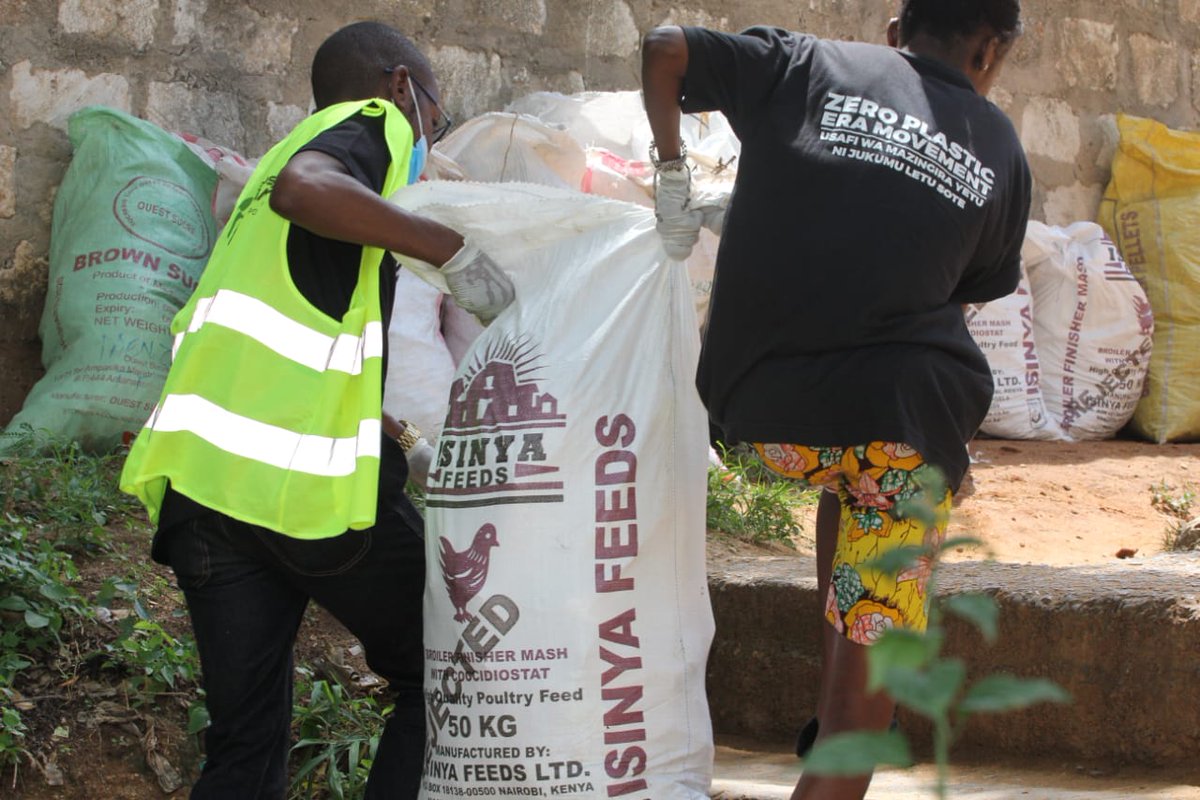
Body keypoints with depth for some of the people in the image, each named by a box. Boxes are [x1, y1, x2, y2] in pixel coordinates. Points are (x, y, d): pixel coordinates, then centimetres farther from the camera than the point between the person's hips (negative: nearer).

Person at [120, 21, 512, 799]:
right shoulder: (372, 122, 5)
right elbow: (304, 187, -21)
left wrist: (407, 444, 32)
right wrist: (454, 248, -20)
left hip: (203, 473, 8)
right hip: (316, 481, -7)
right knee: (440, 676, 11)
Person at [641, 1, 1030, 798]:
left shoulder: (804, 66, 8)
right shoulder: (998, 148, 12)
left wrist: (672, 172, 14)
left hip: (764, 414, 2)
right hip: (909, 408, -2)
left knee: (850, 481, 33)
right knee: (872, 637, 8)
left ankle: (830, 706, 30)